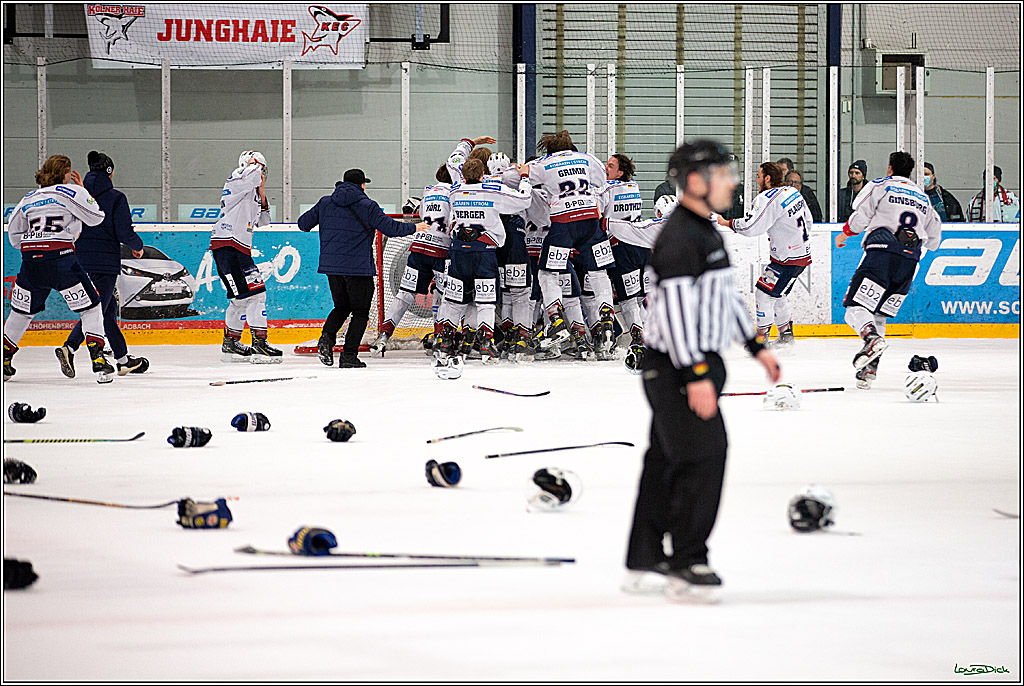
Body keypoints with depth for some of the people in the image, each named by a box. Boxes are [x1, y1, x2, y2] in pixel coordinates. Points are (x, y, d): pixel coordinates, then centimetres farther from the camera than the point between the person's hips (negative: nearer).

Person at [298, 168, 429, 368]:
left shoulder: (325, 203, 7)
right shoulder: (366, 206, -7)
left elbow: (304, 223, 13)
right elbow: (390, 228, -8)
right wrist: (414, 228, 8)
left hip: (331, 265, 5)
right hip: (358, 267, -5)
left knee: (342, 306, 22)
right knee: (360, 312, 6)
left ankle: (327, 337, -3)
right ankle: (349, 355, -2)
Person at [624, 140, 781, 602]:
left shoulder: (706, 231, 15)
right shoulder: (679, 237, -18)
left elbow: (723, 294, 26)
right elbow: (675, 308, -24)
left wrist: (755, 346, 26)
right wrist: (695, 376, -27)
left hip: (699, 363, 10)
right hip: (675, 367, -10)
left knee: (666, 461, 13)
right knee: (702, 457, -13)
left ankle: (644, 563, 19)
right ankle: (686, 564, -10)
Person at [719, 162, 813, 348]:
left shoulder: (768, 199, -19)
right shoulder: (793, 192, 9)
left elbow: (751, 227, -24)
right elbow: (807, 220, 18)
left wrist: (727, 223, -10)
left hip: (788, 259, -10)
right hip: (802, 254, 10)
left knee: (764, 293, -7)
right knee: (776, 294, 20)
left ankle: (761, 339, -5)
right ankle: (786, 337, 26)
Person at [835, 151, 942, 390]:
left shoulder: (879, 186, 9)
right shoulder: (923, 197, 25)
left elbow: (861, 217, -2)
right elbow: (934, 238, 27)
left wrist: (845, 234, 17)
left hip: (882, 252, -5)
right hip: (910, 260, 5)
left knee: (856, 304, -8)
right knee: (879, 314, 12)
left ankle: (872, 338, -38)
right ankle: (869, 370, 0)